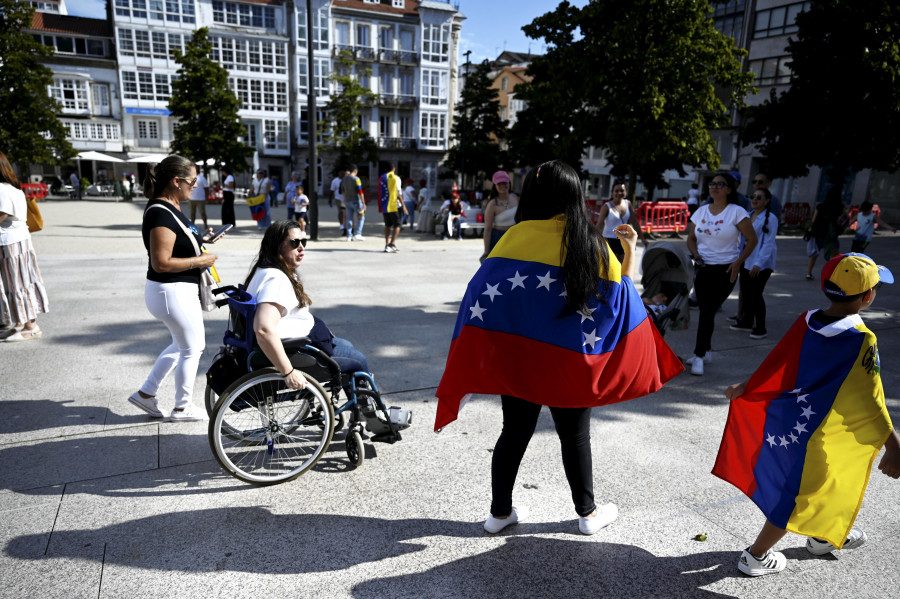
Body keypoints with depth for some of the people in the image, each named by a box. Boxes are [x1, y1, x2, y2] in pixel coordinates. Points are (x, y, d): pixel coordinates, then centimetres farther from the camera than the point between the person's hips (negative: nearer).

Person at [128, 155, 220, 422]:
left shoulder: (169, 208, 9)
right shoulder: (162, 214, -23)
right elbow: (161, 263, -26)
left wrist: (199, 242, 9)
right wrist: (199, 261, -19)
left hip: (179, 290, 11)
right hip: (173, 292, -11)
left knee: (181, 345, 24)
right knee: (192, 348, 6)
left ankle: (146, 393, 33)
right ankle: (182, 407, 22)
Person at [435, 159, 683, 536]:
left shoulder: (516, 236, -9)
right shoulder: (590, 243, -9)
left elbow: (483, 292, -9)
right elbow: (621, 295, -1)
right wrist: (630, 251, 11)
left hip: (518, 356, 1)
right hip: (570, 363, -1)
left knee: (515, 433, 16)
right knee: (575, 437, 17)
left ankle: (500, 512, 29)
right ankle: (588, 513, 35)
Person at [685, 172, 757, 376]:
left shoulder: (736, 212, -5)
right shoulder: (701, 211, 8)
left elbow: (751, 239, -3)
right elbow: (691, 238, 16)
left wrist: (738, 262, -11)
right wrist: (695, 253, -4)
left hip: (725, 269, -4)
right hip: (703, 268, 4)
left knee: (708, 311, -7)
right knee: (705, 311, 8)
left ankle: (699, 356, 1)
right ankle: (705, 352, 23)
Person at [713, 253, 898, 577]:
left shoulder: (806, 322, -7)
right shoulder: (861, 341, -24)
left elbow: (775, 362, 0)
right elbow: (869, 400, -19)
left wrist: (745, 388, 12)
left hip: (786, 417, 7)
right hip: (817, 435, -7)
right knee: (796, 496, 11)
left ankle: (824, 534, 53)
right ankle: (756, 556, 24)